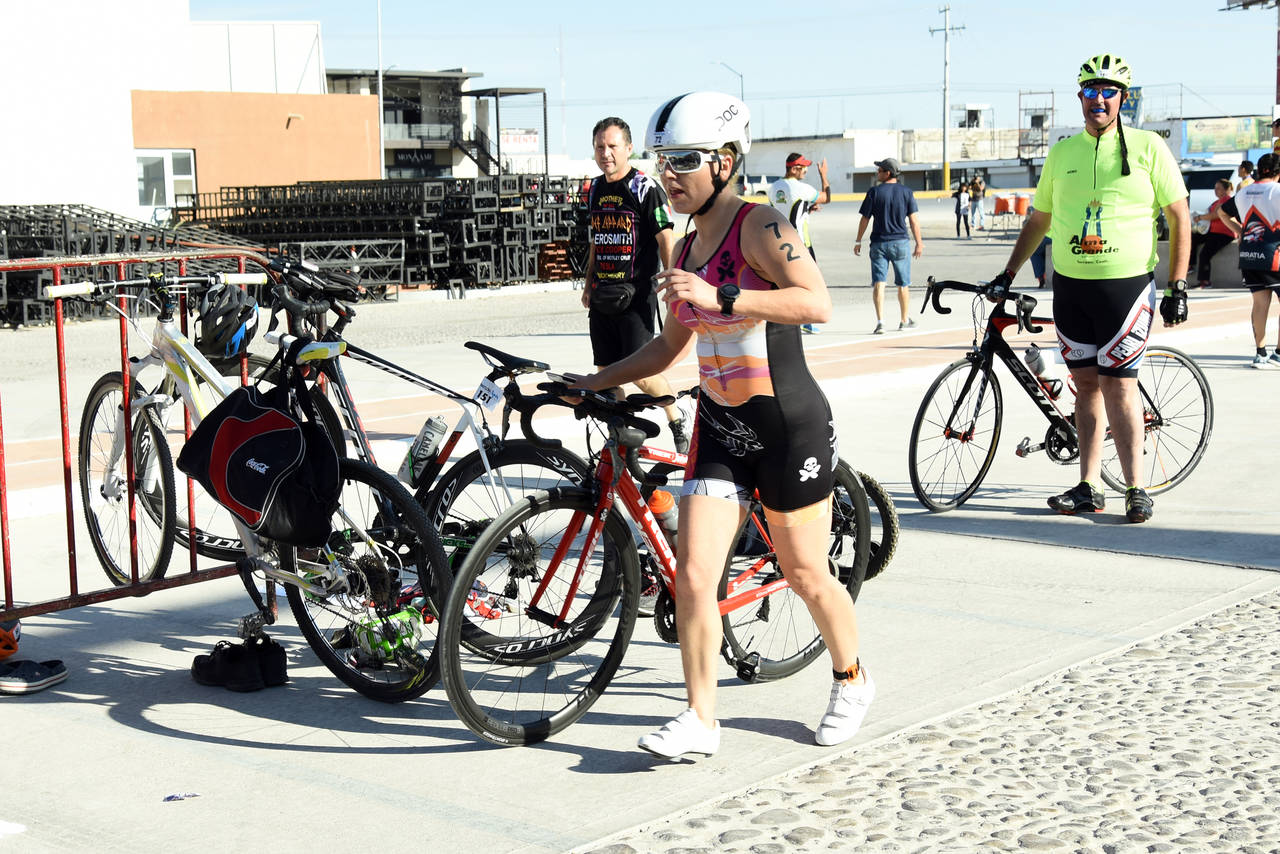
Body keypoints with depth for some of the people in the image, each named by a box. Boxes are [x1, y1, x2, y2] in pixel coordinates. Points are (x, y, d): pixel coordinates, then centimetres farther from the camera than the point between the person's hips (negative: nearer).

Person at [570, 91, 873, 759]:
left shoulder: (758, 226, -13)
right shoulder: (686, 249, 9)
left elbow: (817, 304, -29)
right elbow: (670, 345, 21)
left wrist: (720, 296, -33)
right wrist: (593, 383, 17)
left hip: (789, 423, -6)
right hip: (718, 425, 6)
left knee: (805, 574, 8)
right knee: (693, 572, -5)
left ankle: (852, 682, 33)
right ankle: (700, 719, 5)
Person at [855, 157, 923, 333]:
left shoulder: (874, 192, -4)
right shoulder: (906, 192, 0)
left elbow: (865, 219, -2)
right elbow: (913, 220, -1)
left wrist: (858, 241, 8)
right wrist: (919, 243, 5)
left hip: (879, 243, -1)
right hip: (900, 242, 1)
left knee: (878, 283, -3)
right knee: (903, 285, 13)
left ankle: (880, 321, -15)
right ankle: (904, 320, 24)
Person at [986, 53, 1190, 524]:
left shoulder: (1148, 147, -1)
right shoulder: (1061, 153, 10)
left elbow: (1179, 217, 1)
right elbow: (1038, 221, 19)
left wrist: (1177, 286, -4)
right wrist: (1007, 276, 16)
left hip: (1126, 285, -4)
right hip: (1070, 286, 4)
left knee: (1118, 384, -7)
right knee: (1086, 383, 7)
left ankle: (1135, 488, 2)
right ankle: (1088, 488, 12)